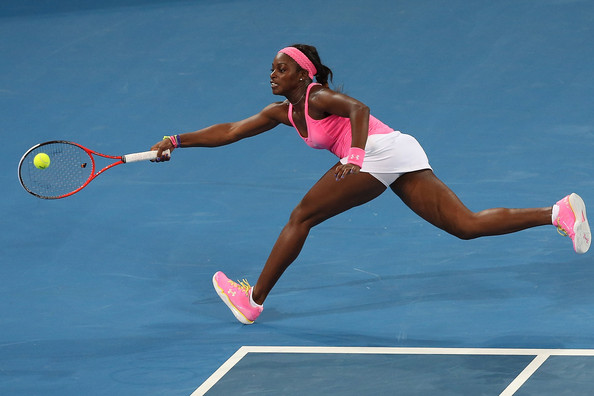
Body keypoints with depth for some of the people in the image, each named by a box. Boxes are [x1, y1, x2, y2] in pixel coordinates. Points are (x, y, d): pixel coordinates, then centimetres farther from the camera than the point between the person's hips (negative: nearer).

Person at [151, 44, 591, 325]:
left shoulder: (318, 97, -1)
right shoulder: (284, 112, 24)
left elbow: (359, 108, -21)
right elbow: (230, 131, 24)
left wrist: (356, 152, -34)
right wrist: (178, 141, 19)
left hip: (383, 151, -9)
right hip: (404, 155, 9)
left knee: (302, 218, -2)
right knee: (468, 226, -1)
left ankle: (253, 300, 3)